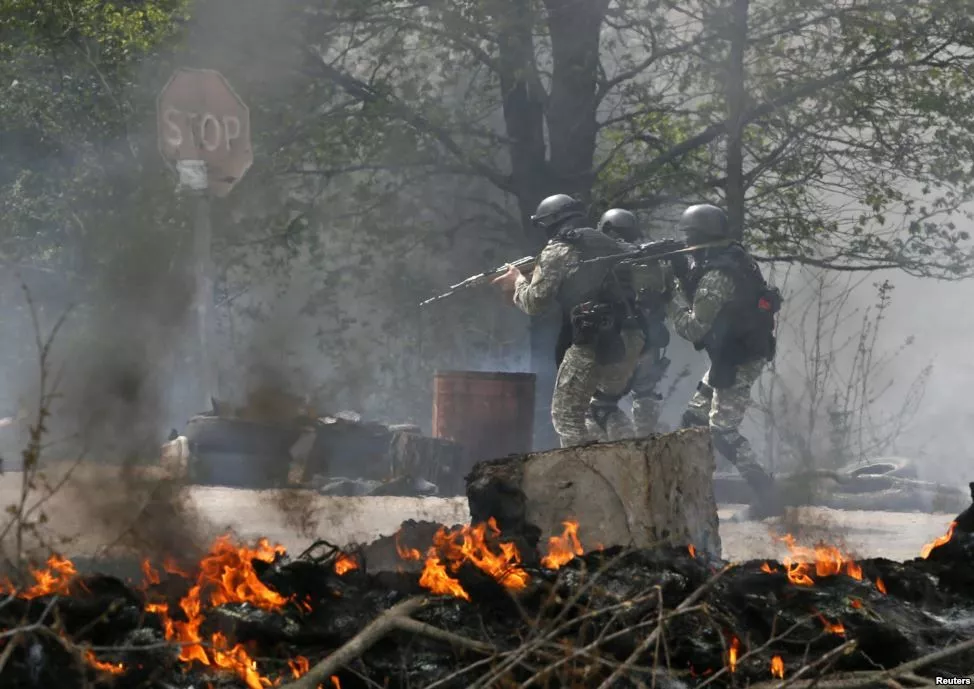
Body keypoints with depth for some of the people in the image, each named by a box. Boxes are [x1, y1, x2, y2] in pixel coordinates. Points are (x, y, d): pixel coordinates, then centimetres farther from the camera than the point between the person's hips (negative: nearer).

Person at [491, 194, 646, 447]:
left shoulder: (557, 252, -1)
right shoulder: (607, 244, 18)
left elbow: (534, 302, -1)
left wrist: (517, 281, 20)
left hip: (592, 341, -7)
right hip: (628, 338, 7)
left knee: (567, 415, 0)